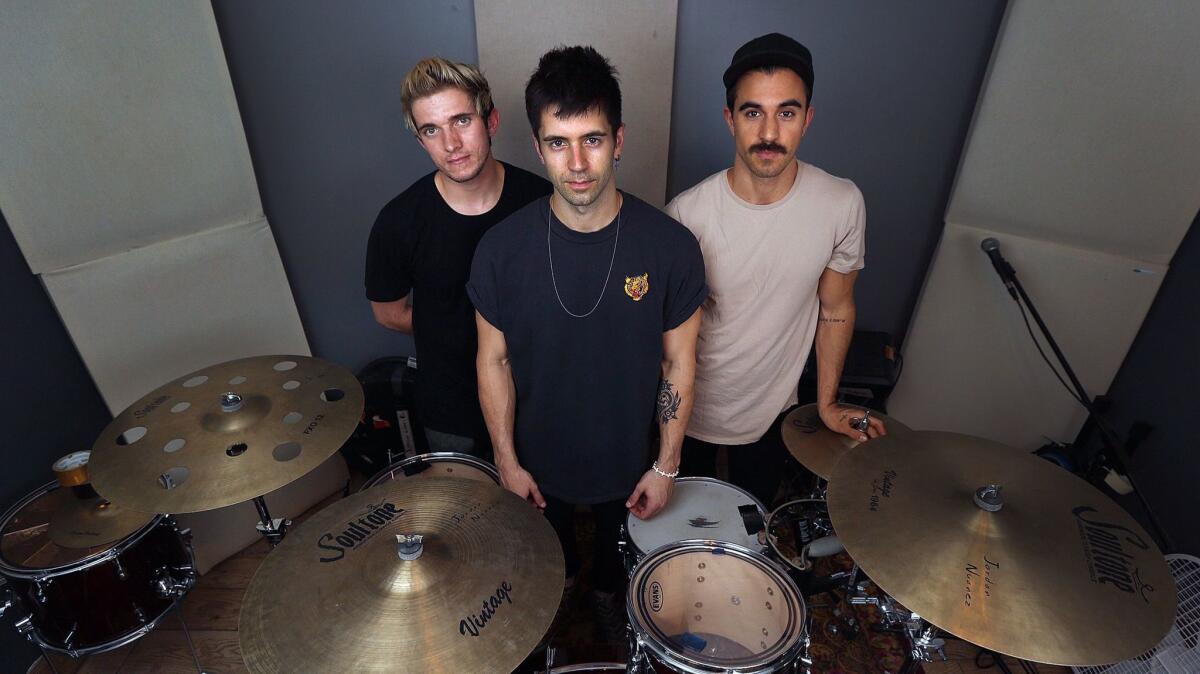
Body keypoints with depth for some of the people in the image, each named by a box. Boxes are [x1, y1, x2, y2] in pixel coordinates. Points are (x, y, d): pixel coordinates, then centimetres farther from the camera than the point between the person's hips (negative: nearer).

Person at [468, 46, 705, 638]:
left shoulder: (670, 246, -22)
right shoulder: (502, 248, -21)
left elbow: (679, 362, -12)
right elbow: (494, 360, -10)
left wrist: (667, 466, -7)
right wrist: (507, 461, -5)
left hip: (629, 457, 0)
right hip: (540, 458, 1)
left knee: (618, 541, 30)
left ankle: (608, 589, 64)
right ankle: (559, 584, 65)